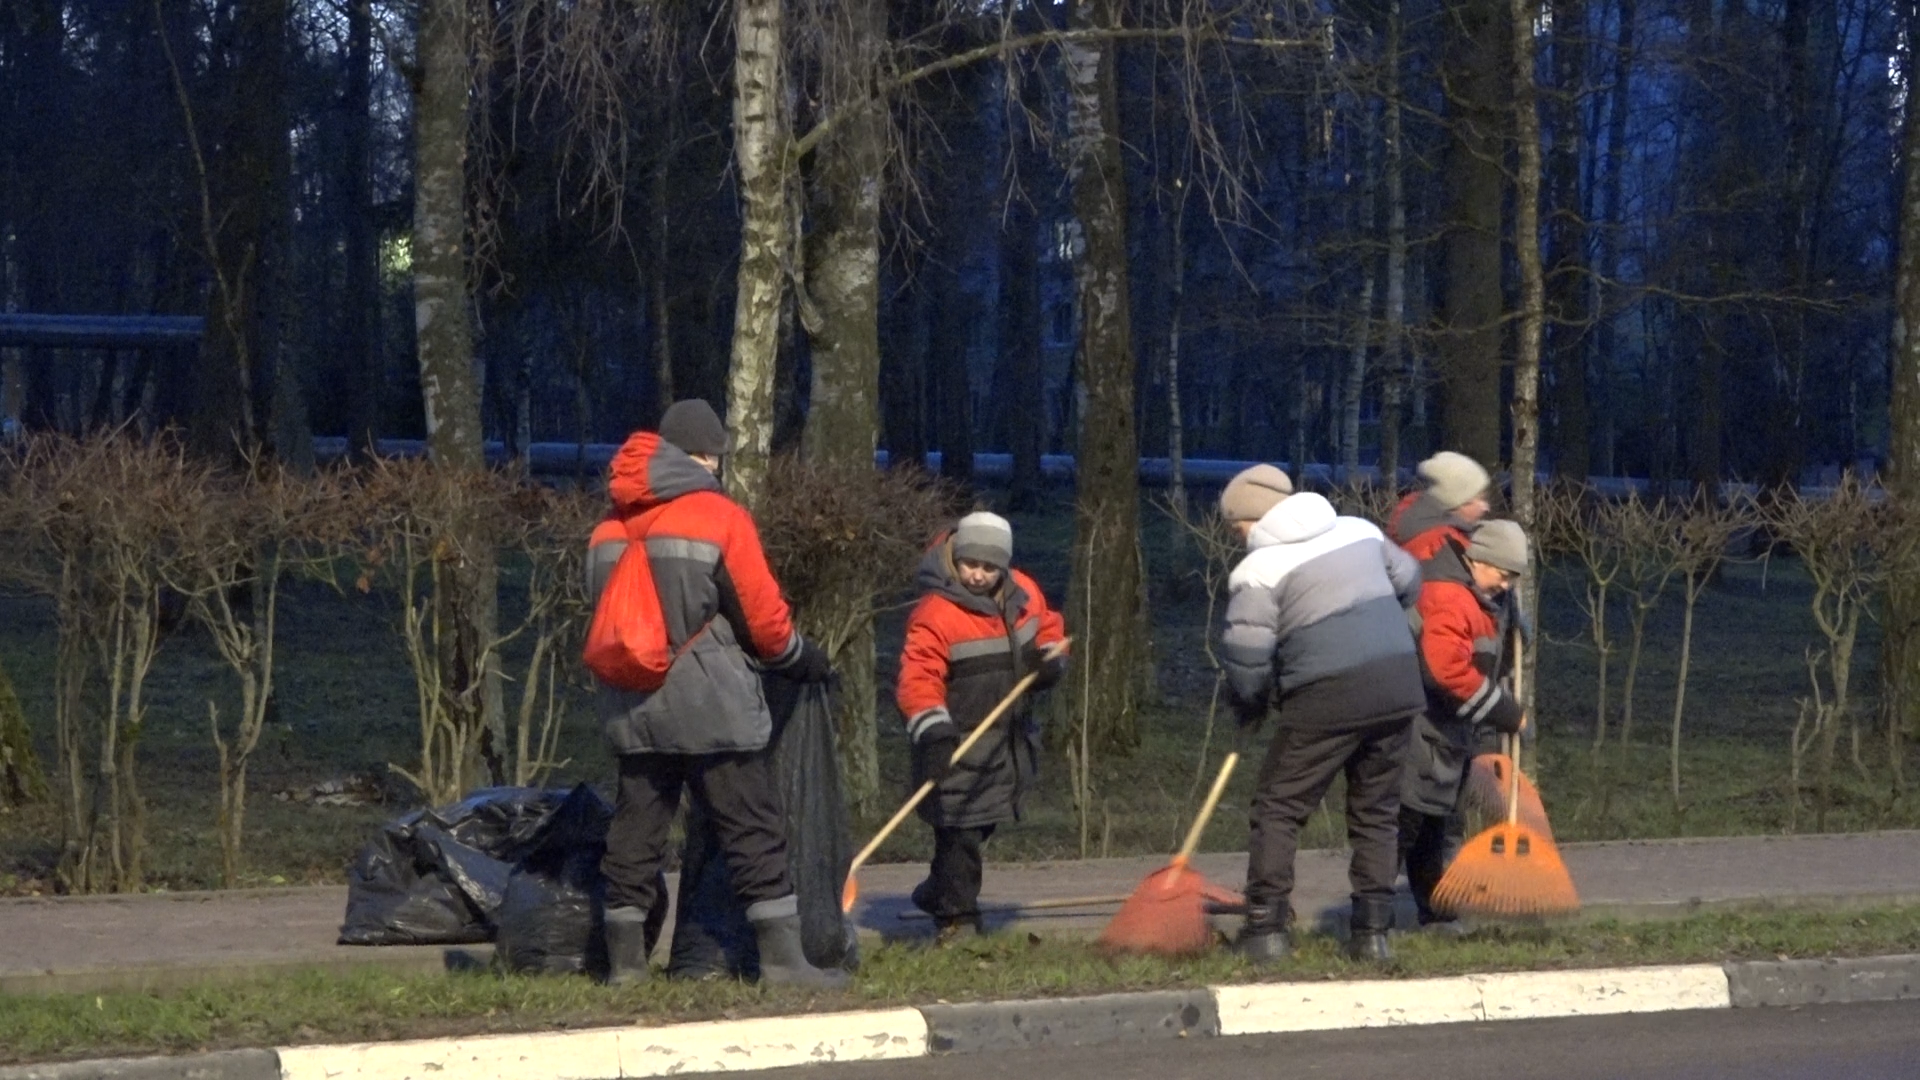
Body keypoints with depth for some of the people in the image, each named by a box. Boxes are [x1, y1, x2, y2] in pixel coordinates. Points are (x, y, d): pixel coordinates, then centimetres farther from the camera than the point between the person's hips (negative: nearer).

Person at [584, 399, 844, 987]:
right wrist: (799, 657, 12)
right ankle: (782, 957, -4)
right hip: (711, 706, -5)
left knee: (636, 829, 11)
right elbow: (762, 613, -6)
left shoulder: (611, 528, 8)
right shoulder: (721, 517, -8)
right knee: (754, 828, -1)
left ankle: (625, 962, 12)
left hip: (634, 710, 5)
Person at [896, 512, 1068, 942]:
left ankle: (939, 892, 36)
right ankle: (956, 917, -1)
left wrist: (1051, 659, -1)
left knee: (979, 825, 17)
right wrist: (932, 729, -38)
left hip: (1009, 741, 7)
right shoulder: (935, 613, -20)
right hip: (959, 742, -7)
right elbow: (918, 677, -25)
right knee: (960, 828, -10)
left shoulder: (1023, 596, 2)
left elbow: (1049, 629, 21)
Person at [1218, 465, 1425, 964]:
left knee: (1278, 807, 7)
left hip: (1327, 699, -5)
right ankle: (1373, 932, 11)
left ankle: (1267, 927, 2)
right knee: (1376, 810, 16)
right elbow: (1407, 581, 26)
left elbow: (1245, 656, -8)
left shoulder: (1258, 570, -4)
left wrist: (1249, 712, 9)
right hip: (1398, 687, 5)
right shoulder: (1359, 532, 13)